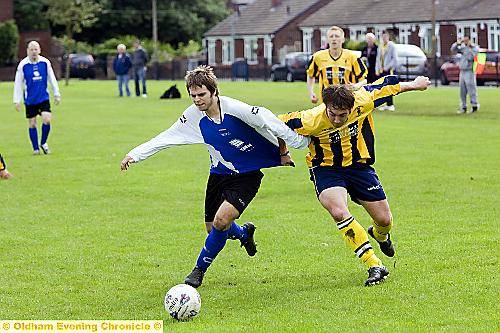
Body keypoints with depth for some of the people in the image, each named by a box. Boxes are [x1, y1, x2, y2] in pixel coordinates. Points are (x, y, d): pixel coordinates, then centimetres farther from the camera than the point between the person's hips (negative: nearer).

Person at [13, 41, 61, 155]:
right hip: (30, 99, -1)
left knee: (47, 120, -13)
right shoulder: (23, 65, -9)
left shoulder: (45, 62, -3)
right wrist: (17, 101, -4)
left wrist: (57, 94, 9)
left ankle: (43, 143, 11)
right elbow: (18, 83, -3)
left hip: (44, 97, 1)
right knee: (32, 124, 4)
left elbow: (52, 79, 8)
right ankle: (36, 149, 17)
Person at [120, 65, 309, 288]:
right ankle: (244, 234, 47)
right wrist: (134, 155, -6)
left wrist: (283, 152, -20)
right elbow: (165, 138, -2)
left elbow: (268, 121, -23)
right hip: (219, 172, 6)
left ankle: (200, 269, 2)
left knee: (221, 221, -21)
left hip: (247, 175, -6)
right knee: (212, 227, 12)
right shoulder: (193, 116, -9)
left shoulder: (234, 109, -26)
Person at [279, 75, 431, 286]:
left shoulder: (362, 102, -25)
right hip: (326, 169, -3)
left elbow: (385, 85, -7)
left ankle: (380, 235, 47)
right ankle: (374, 266, -22)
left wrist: (414, 85, 8)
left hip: (359, 165, 3)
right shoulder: (311, 121, -31)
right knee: (339, 212, -30)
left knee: (384, 220, 5)